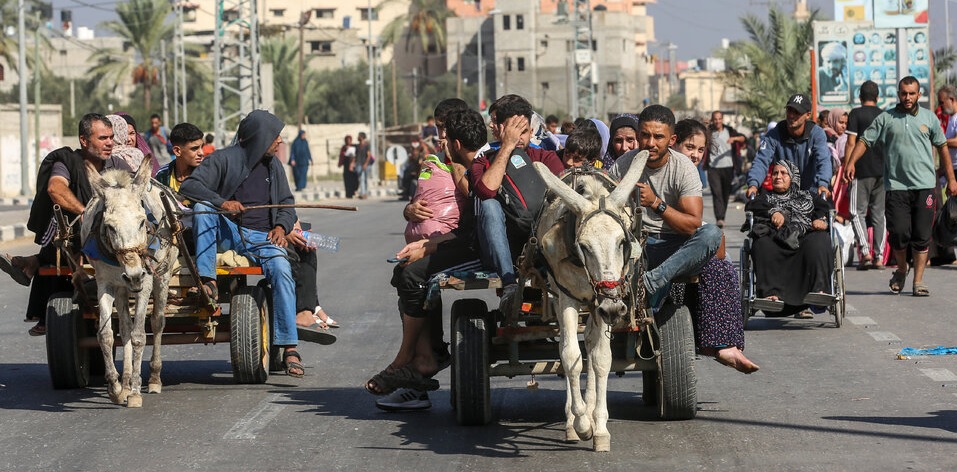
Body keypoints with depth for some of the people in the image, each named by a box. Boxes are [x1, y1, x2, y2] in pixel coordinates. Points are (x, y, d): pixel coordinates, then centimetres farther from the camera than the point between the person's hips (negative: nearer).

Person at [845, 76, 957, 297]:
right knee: (898, 233, -6)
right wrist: (851, 161, -13)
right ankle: (901, 269, 21)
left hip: (924, 185, 1)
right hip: (896, 185, -1)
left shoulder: (929, 118, 10)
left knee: (922, 235, -1)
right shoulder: (886, 119, 6)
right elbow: (865, 140, 4)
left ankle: (918, 280, 7)